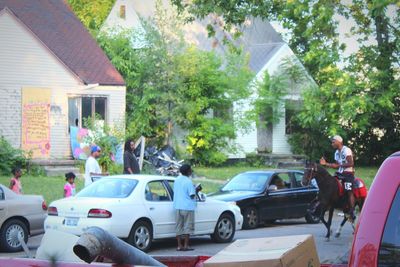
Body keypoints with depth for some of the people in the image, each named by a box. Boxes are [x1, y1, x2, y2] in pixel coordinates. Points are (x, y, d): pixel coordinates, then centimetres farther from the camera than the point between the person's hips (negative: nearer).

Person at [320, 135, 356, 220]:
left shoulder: (346, 150, -11)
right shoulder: (337, 153, 16)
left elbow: (351, 163, -19)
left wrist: (339, 165, -21)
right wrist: (325, 164, 8)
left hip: (348, 173, -9)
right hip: (340, 173, 9)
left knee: (349, 192, -12)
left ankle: (352, 212, -13)